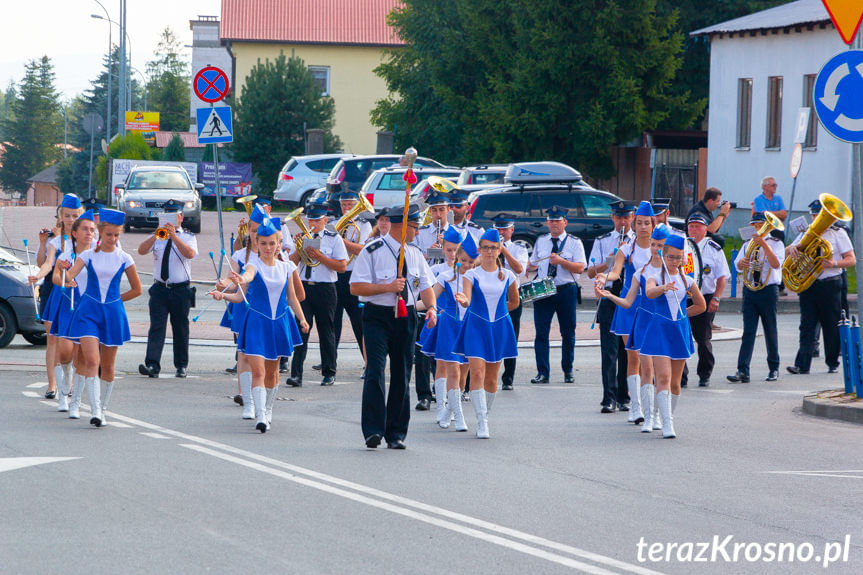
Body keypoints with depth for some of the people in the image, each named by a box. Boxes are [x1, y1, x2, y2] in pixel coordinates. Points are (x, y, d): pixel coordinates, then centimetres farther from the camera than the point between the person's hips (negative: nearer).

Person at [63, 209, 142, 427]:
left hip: (112, 313, 1)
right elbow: (70, 276, -14)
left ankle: (103, 408, 25)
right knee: (91, 360, -15)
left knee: (107, 366, 7)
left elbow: (136, 290, 11)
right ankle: (95, 411, -19)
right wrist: (63, 269, -35)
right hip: (89, 311, -1)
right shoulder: (88, 255, 0)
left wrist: (114, 300, 6)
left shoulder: (124, 259, 2)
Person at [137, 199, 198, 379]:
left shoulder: (188, 237, 4)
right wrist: (156, 235, -19)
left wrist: (174, 236, -25)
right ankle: (152, 365, -22)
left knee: (180, 329, 7)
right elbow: (141, 250, -5)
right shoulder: (157, 237, 11)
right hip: (160, 289, 1)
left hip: (181, 290, -1)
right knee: (156, 327, -11)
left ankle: (181, 366, 18)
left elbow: (190, 254, -17)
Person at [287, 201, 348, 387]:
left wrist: (320, 256, -14)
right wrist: (299, 249, -9)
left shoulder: (334, 239, 2)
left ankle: (329, 373, 17)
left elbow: (342, 266, -5)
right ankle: (296, 375, -13)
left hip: (325, 289, -2)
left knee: (326, 332, 4)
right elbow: (291, 264, 8)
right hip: (303, 287, 2)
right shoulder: (303, 237, 12)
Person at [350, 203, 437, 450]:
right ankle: (373, 430, -16)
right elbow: (356, 287, -10)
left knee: (401, 376, 6)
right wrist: (388, 287, -19)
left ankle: (396, 434, 12)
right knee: (375, 372, -15)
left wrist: (431, 307, -9)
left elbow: (426, 285, 11)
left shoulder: (415, 254, 11)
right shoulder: (373, 252, -6)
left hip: (406, 318, 5)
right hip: (377, 317, -5)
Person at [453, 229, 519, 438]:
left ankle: (485, 418, 23)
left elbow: (514, 302, 19)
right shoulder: (472, 275, -2)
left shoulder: (507, 276, 5)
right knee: (477, 373, -14)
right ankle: (481, 423, -16)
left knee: (491, 378, 7)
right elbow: (467, 300, -16)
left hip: (499, 329, 3)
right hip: (476, 327, -3)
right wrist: (463, 301, -38)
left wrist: (496, 311, 12)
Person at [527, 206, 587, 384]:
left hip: (566, 290, -2)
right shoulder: (540, 241, 13)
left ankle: (568, 371, 18)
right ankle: (542, 373, -4)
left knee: (568, 333, 5)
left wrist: (561, 261, -23)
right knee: (541, 332, -5)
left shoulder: (574, 242, 1)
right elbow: (533, 264, 24)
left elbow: (580, 268, -10)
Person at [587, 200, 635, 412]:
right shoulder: (602, 242, 10)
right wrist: (610, 260, -13)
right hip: (609, 297, 0)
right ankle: (609, 399, -12)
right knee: (610, 351, -8)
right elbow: (591, 272, 4)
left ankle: (624, 398, 12)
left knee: (628, 351, 3)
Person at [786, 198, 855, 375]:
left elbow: (852, 260, 0)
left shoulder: (838, 233, 5)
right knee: (807, 325, -5)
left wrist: (834, 264, -19)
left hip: (830, 284, -3)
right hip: (808, 285, 3)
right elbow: (787, 253, 15)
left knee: (831, 326, 1)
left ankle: (833, 363, 13)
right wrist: (792, 248, -10)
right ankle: (802, 365, -11)